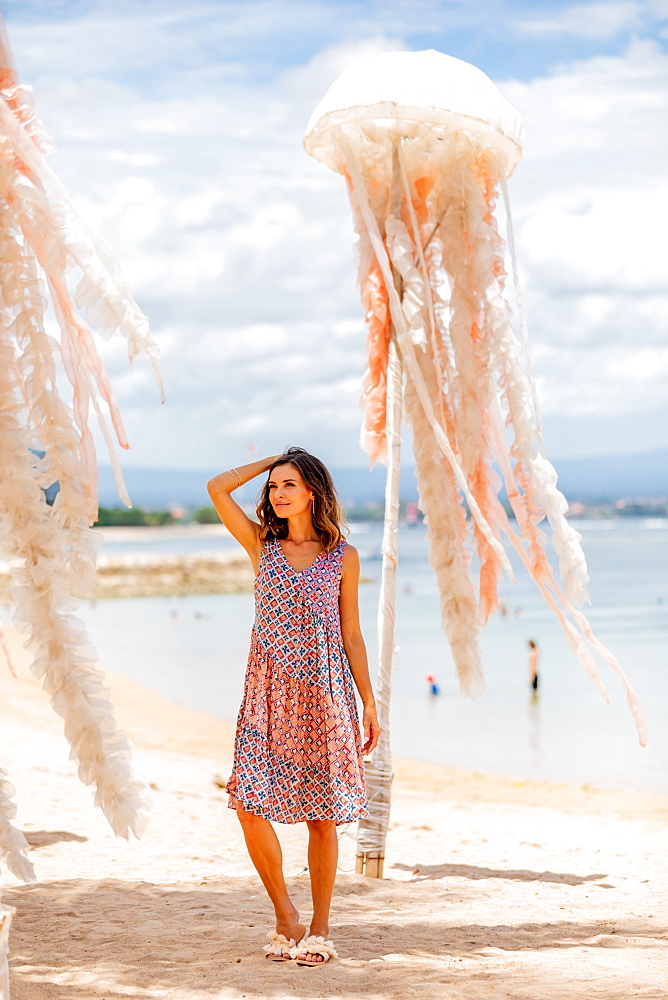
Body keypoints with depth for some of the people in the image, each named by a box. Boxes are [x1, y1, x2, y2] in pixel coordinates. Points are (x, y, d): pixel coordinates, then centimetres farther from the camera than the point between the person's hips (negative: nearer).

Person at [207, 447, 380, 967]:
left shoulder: (343, 557, 5)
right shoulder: (262, 545, 9)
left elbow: (352, 635, 8)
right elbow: (217, 488, 0)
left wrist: (370, 704, 5)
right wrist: (271, 461, 9)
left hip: (324, 693, -1)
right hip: (269, 692, 1)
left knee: (322, 816, 1)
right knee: (251, 805, -10)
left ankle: (319, 929, 13)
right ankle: (286, 918, 6)